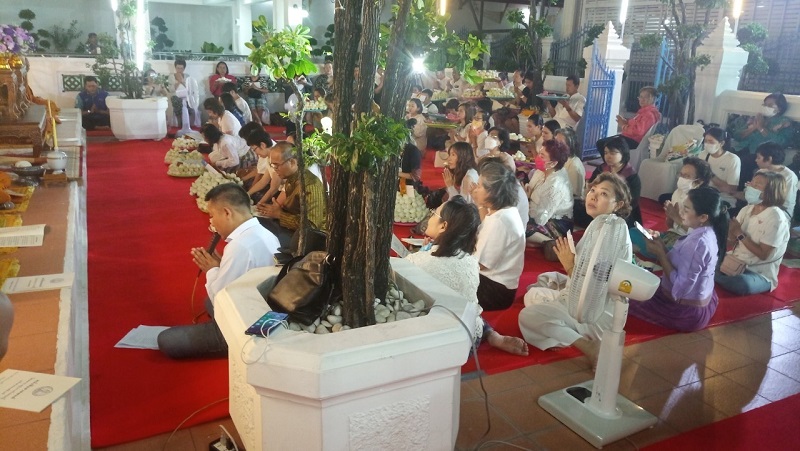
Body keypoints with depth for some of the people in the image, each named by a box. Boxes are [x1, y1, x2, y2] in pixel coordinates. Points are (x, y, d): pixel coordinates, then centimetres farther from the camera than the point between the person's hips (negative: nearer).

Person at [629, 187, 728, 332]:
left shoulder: (697, 243, -31)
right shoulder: (708, 233, -1)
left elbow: (680, 287, -29)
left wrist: (660, 254, -22)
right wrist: (663, 248, -6)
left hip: (685, 312, -9)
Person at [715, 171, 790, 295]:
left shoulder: (776, 218, -16)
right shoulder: (747, 209, 5)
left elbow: (763, 254, -18)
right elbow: (732, 241, 5)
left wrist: (740, 234, -18)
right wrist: (730, 229, -17)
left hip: (760, 274, -5)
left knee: (742, 283, -39)